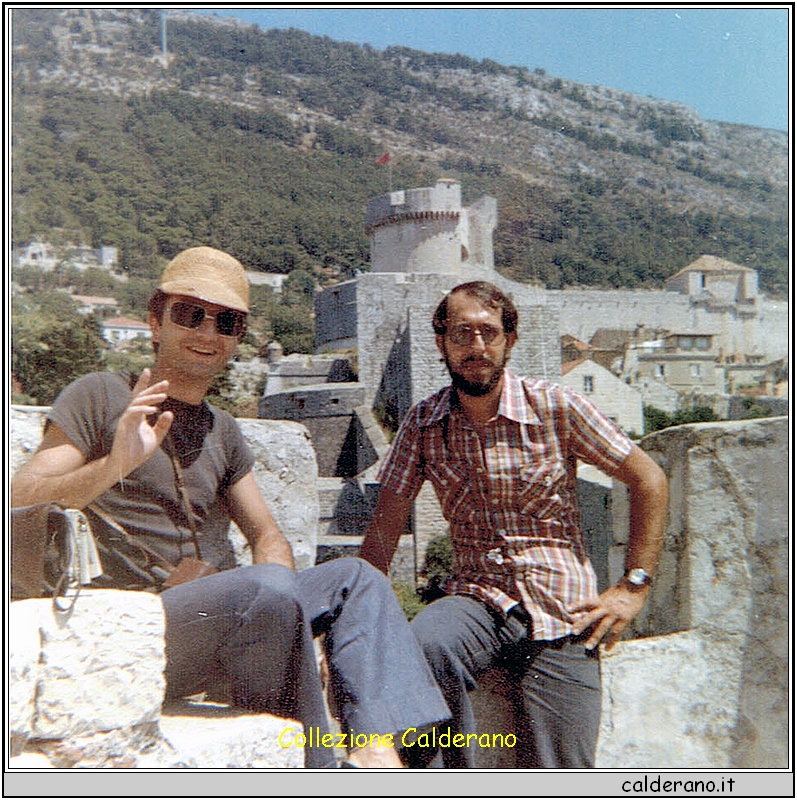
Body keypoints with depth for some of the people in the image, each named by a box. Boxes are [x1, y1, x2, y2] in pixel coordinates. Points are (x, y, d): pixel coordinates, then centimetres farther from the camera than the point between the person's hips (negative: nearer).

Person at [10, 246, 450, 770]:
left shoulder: (223, 431, 20)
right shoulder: (100, 397, 2)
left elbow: (267, 535, 16)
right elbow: (20, 504, -9)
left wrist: (282, 617, -6)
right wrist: (113, 465, -29)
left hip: (226, 621, 7)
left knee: (356, 577, -6)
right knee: (268, 589, -31)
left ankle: (376, 751, -23)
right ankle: (320, 772, -17)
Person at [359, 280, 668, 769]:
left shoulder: (556, 408, -5)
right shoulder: (422, 424, 1)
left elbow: (649, 481, 1)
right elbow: (386, 526, 3)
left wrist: (634, 588, -2)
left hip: (561, 613, -1)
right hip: (477, 600, 1)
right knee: (426, 646, -32)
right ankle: (456, 779, -10)